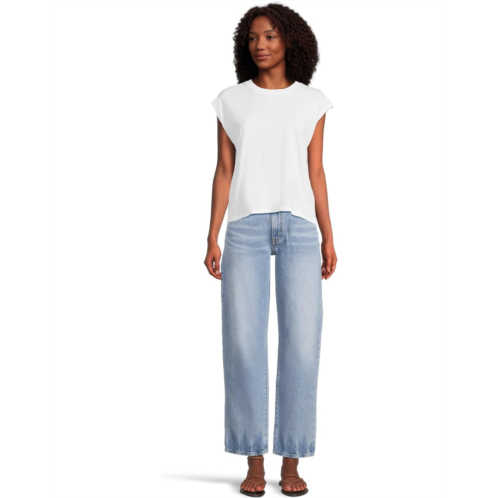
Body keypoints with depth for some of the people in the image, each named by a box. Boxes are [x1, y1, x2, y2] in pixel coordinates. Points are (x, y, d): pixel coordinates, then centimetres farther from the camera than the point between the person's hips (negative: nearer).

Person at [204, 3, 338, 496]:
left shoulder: (312, 102, 11)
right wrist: (212, 239, -1)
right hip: (246, 228, 0)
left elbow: (315, 174, 10)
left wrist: (328, 239, 3)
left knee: (301, 344, -7)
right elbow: (224, 172, 7)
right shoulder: (231, 101, 10)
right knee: (243, 344, -9)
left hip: (299, 228, 0)